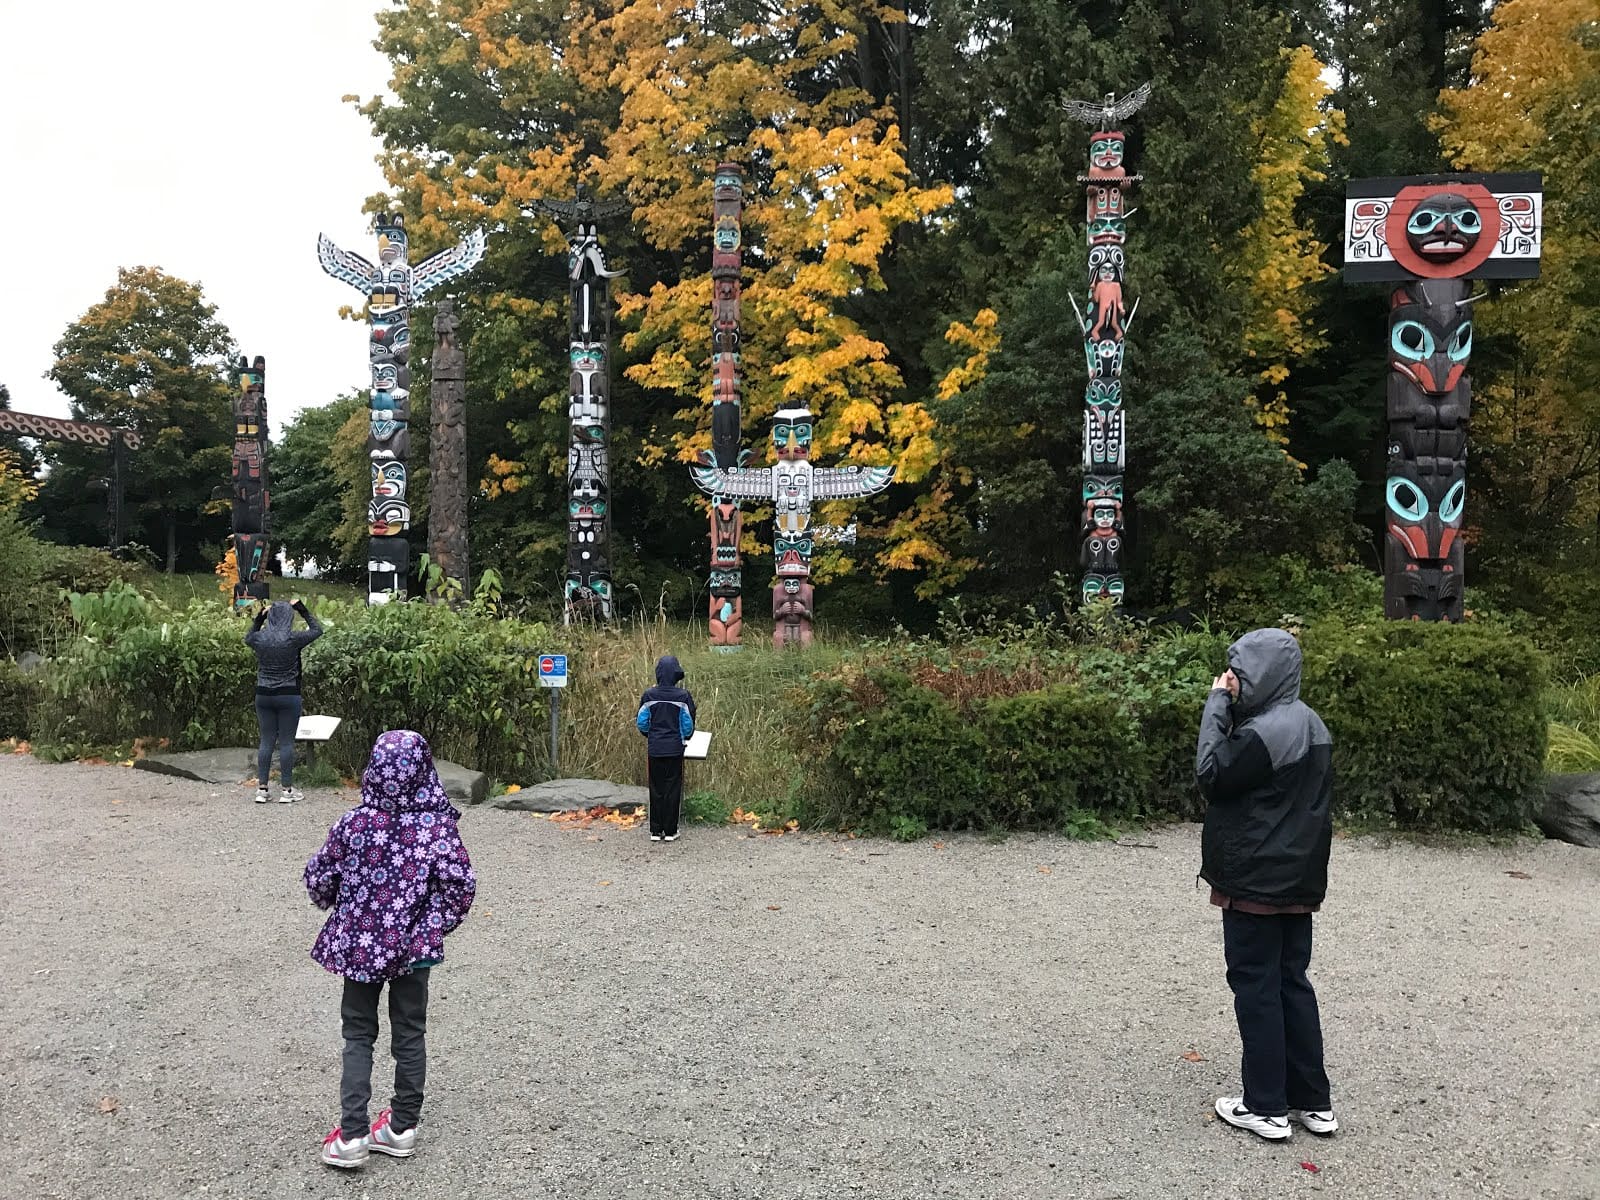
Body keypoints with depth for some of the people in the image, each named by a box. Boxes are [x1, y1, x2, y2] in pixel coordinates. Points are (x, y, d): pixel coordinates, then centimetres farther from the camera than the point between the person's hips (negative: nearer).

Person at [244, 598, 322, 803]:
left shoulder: (259, 638, -2)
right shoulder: (293, 638, -12)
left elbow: (247, 638, 24)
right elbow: (317, 630, 5)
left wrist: (258, 618, 18)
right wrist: (303, 610, 9)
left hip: (263, 695, 4)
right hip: (288, 696, -4)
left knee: (266, 741, 9)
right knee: (286, 742, 1)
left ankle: (261, 789, 11)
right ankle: (286, 790, 5)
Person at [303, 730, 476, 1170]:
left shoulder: (355, 823, -12)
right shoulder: (438, 826, -14)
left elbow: (318, 877, -4)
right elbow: (462, 883, -18)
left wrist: (336, 906, 17)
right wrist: (438, 923, -1)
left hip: (360, 945, 0)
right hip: (415, 947, 0)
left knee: (358, 1035, 13)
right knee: (410, 1034, 14)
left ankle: (352, 1135, 8)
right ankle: (402, 1128, 22)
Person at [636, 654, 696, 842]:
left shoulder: (649, 695, -5)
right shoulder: (683, 696, -9)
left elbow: (642, 722, 2)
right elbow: (689, 724, -4)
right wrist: (685, 737, 18)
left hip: (655, 748, 2)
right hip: (675, 748, -2)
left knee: (656, 788, 10)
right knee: (673, 789, 6)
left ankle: (656, 831, 12)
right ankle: (670, 831, 8)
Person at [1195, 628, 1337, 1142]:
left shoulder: (1263, 732, -21)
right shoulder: (1309, 723, 9)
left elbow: (1212, 776, -16)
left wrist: (1216, 705, -12)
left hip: (1254, 883, -9)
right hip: (1298, 881, 9)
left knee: (1256, 987, 2)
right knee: (1292, 983, 15)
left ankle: (1266, 1107, 10)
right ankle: (1312, 1101, 22)